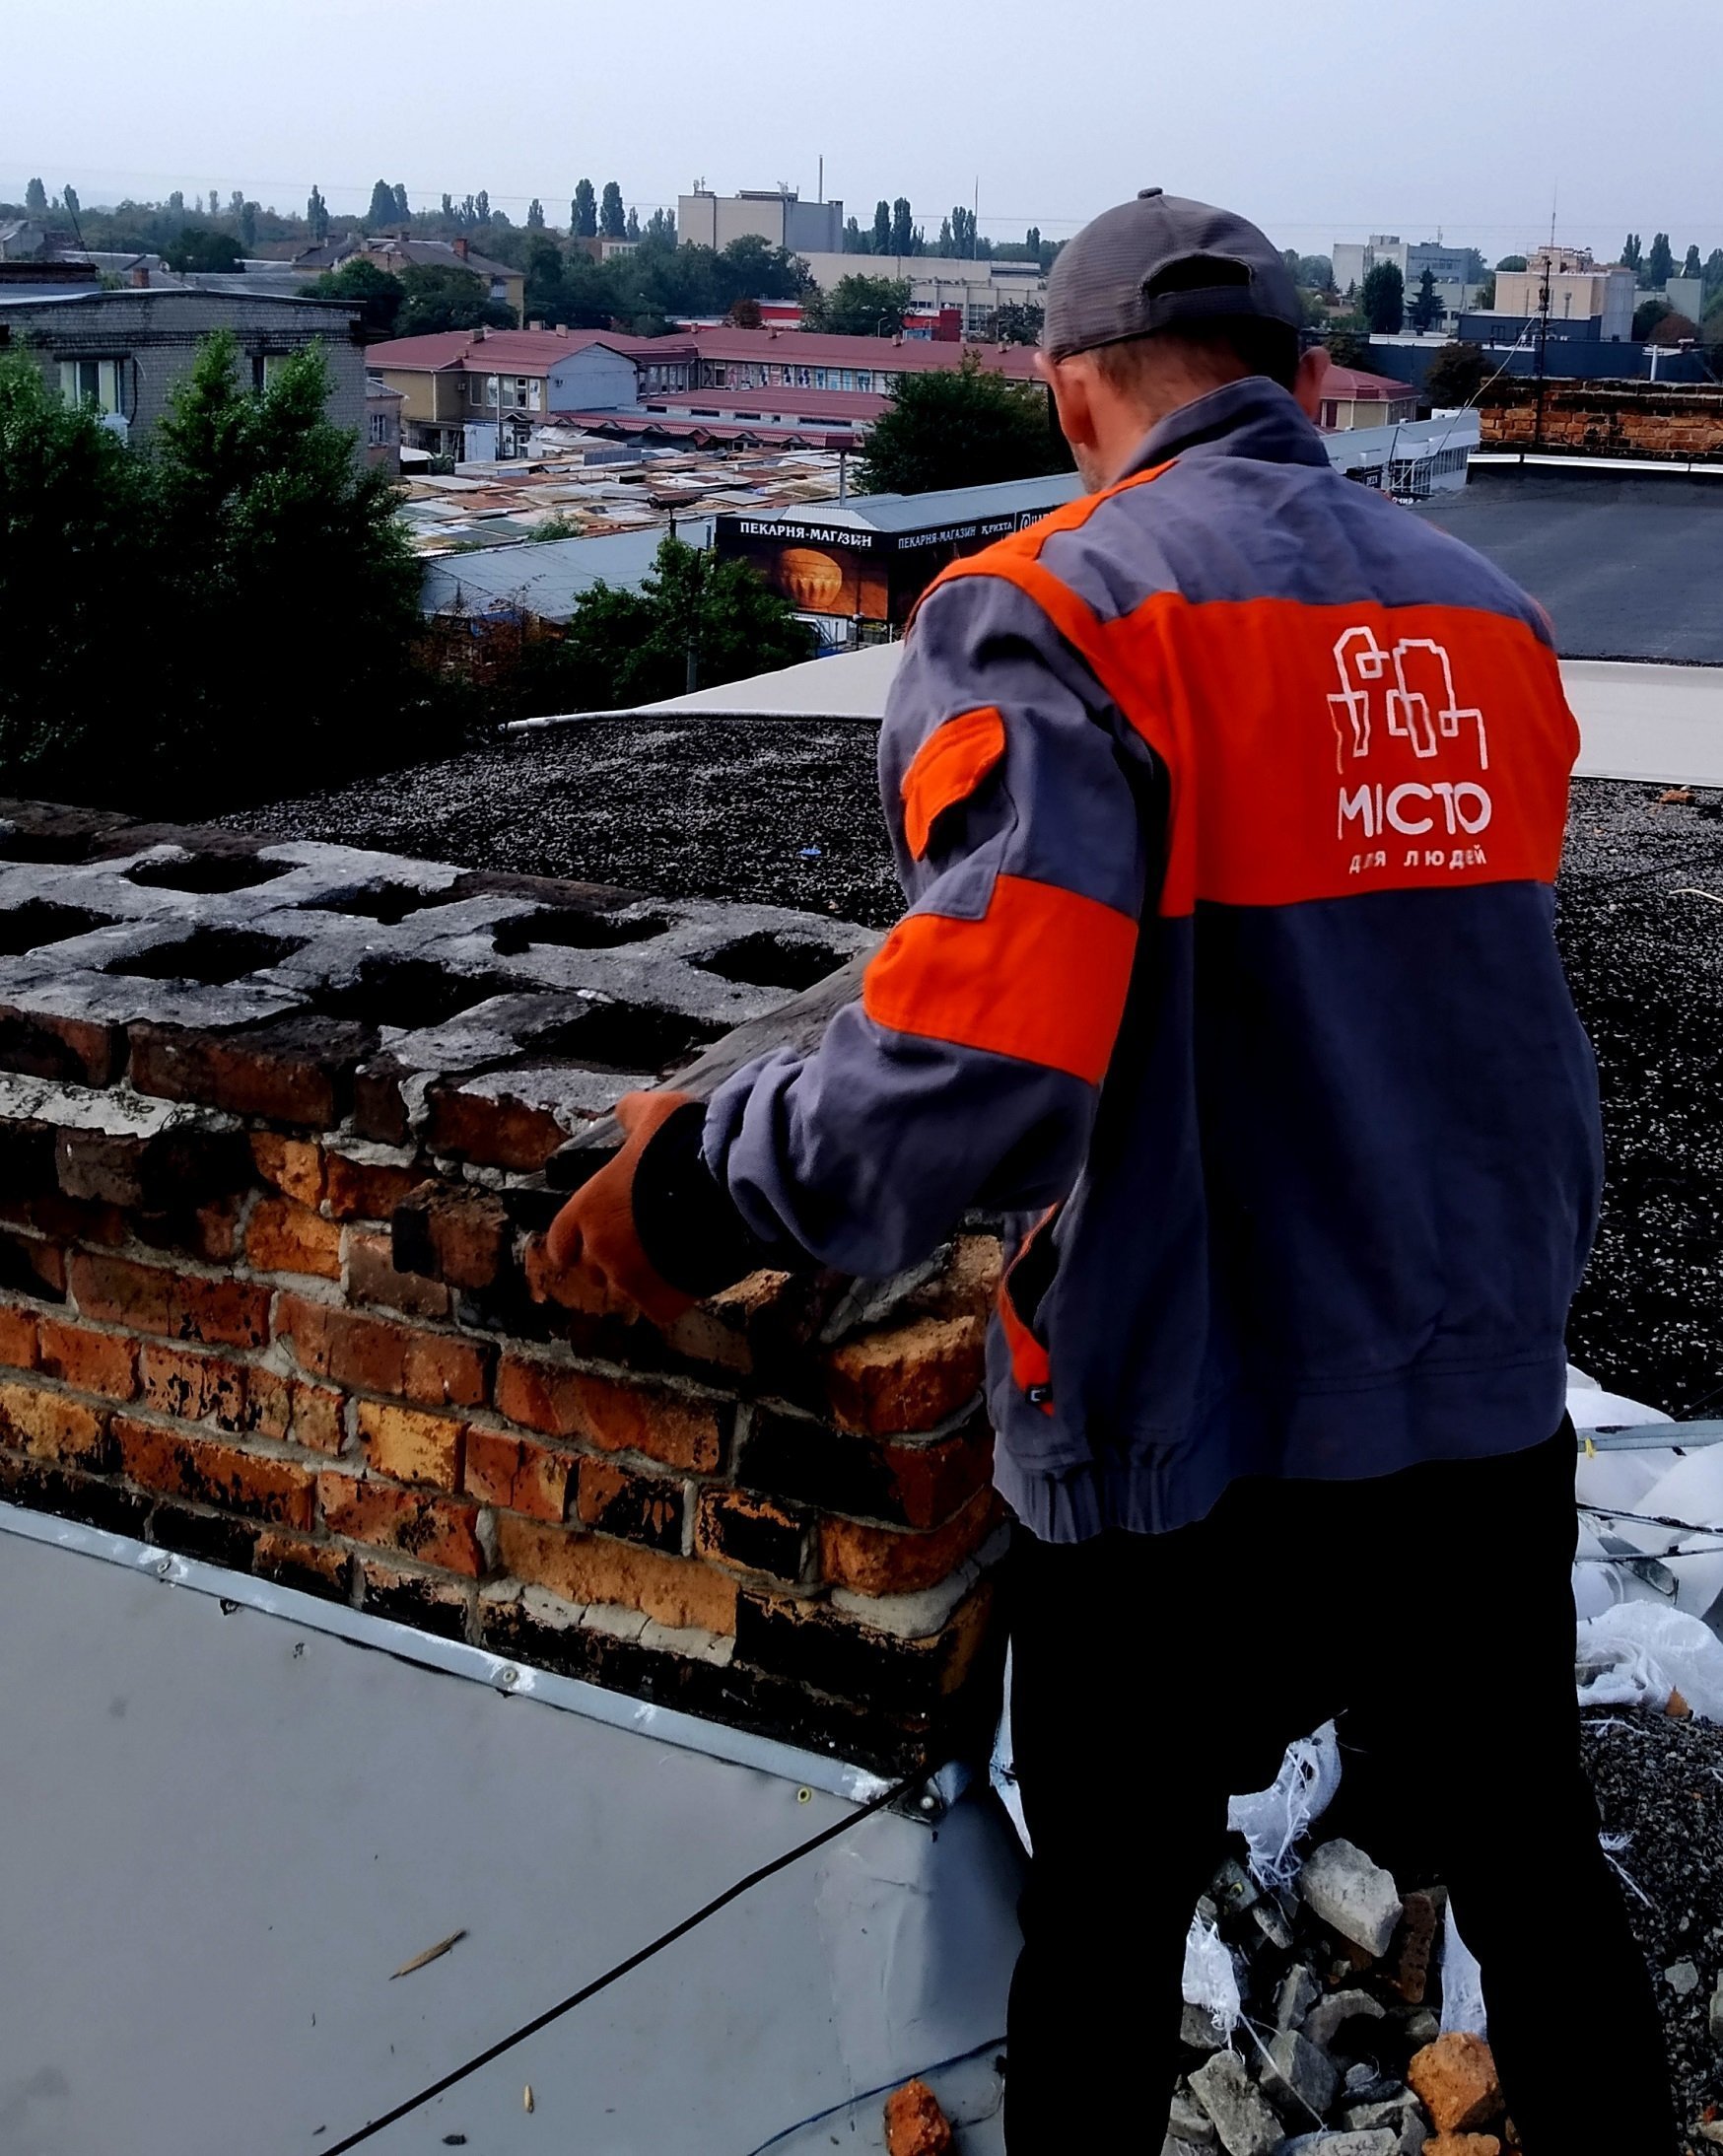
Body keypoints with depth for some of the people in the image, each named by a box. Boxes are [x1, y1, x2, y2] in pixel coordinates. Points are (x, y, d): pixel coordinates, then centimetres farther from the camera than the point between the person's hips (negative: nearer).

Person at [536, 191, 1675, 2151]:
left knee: (1106, 1920, 18)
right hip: (1494, 1412, 5)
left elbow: (973, 1070, -28)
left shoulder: (1051, 612, -15)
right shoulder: (1484, 614, 4)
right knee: (1538, 1882, 24)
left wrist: (694, 1185, -14)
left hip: (1194, 1444, -5)